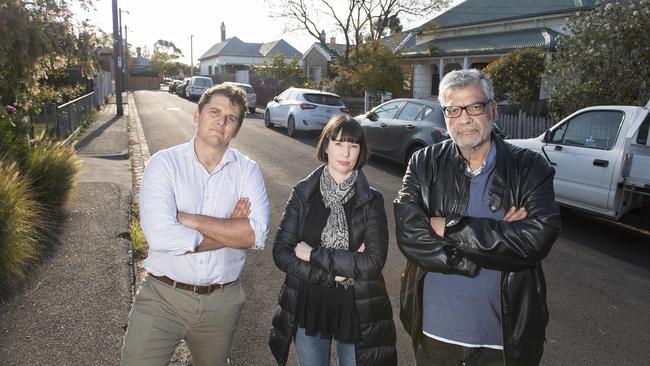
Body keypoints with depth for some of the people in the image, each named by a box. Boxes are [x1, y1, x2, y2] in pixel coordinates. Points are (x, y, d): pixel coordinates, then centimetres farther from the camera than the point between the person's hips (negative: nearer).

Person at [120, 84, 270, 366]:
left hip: (222, 302, 3)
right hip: (163, 297, -2)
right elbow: (160, 235, -23)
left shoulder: (247, 171, -4)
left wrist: (191, 219, -20)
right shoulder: (164, 163, -10)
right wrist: (230, 231, -14)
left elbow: (257, 234, -18)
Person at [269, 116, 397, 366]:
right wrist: (332, 274, -18)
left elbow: (374, 262, -18)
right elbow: (280, 253, -10)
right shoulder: (303, 193, -5)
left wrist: (315, 254, -17)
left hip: (356, 311, -1)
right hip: (308, 309, 1)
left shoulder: (371, 201, -8)